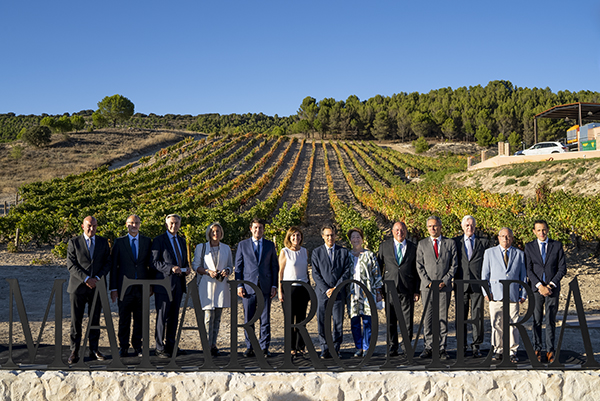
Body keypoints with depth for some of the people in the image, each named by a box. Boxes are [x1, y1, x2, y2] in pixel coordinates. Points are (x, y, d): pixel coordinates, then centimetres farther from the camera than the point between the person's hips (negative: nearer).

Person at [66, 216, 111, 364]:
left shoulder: (103, 242, 11)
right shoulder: (74, 242, 3)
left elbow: (108, 263, 8)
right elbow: (71, 265, -3)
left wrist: (97, 278, -7)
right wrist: (86, 279, -13)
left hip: (96, 286, 2)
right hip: (78, 286, -2)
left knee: (95, 320, 5)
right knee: (76, 321, -1)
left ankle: (94, 350, 13)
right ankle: (74, 352, 6)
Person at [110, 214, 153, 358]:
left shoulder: (147, 242, 8)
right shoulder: (119, 242, 4)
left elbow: (151, 264, 11)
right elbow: (113, 266, 3)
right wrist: (113, 288, -2)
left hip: (142, 286, 1)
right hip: (124, 286, -1)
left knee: (140, 319, 7)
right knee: (124, 319, 3)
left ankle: (137, 346, 18)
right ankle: (123, 347, 13)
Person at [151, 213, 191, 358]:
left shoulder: (182, 241, 17)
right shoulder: (159, 240, -4)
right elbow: (154, 262, -10)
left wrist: (186, 269, 4)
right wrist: (171, 268, -22)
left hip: (178, 283, 7)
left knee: (174, 316, 11)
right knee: (162, 316, -4)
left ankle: (170, 345, 20)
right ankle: (159, 348, 3)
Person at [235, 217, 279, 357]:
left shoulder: (270, 245, 11)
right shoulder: (242, 245, 9)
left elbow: (275, 266, 11)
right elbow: (238, 267, 8)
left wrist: (274, 285, 2)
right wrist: (239, 285, -2)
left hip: (265, 287, 0)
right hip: (248, 286, 0)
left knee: (265, 319, 1)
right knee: (248, 319, 3)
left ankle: (264, 348, 8)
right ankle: (249, 348, 11)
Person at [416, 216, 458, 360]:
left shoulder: (450, 243, 7)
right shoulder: (422, 244, 9)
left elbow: (454, 264, 4)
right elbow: (419, 265, 5)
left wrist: (445, 281, -7)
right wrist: (428, 282, -6)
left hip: (444, 286, -1)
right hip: (427, 287, 1)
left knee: (443, 318, 0)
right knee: (428, 318, 1)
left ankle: (442, 348, 6)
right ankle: (429, 347, 8)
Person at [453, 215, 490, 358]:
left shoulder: (483, 242, 10)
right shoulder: (455, 242, 11)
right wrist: (454, 279, 3)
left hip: (477, 284, 0)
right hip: (461, 284, 1)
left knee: (477, 316, -1)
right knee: (461, 316, 3)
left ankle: (476, 346, 7)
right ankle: (462, 346, 12)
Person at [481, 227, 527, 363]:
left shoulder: (519, 254, 12)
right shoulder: (489, 253, 11)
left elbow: (523, 276, 12)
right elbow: (484, 274, 9)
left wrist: (523, 294, 3)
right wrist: (485, 292, -1)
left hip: (513, 296, 0)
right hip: (495, 295, 0)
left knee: (513, 324, 0)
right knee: (496, 324, 1)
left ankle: (512, 352, 8)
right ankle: (498, 351, 11)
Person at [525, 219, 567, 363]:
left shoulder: (557, 246, 4)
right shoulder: (529, 247, 4)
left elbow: (562, 268, 1)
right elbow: (528, 270, -1)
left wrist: (551, 285, -8)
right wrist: (540, 286, -12)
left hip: (553, 288, 0)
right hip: (536, 288, 0)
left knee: (551, 321, 1)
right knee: (537, 321, 3)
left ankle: (550, 350, 9)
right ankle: (537, 350, 11)